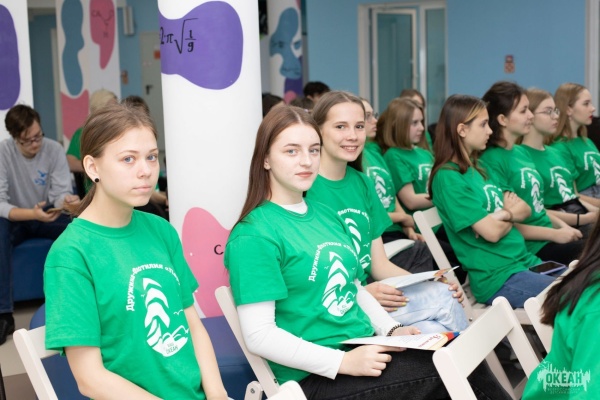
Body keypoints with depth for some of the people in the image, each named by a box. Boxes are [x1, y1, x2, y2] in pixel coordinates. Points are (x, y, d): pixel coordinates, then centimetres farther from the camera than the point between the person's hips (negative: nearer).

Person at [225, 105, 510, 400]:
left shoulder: (327, 216, 12)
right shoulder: (253, 236, -13)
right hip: (317, 376, -7)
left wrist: (392, 330, 5)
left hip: (364, 350, 7)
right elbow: (259, 336, -17)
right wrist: (344, 362, -21)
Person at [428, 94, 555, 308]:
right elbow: (492, 232, -17)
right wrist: (512, 213, 4)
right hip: (497, 278, -9)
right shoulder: (448, 178, -14)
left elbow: (525, 210, 12)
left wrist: (504, 214, -10)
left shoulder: (476, 169, 14)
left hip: (525, 261, 9)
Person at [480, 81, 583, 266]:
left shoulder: (522, 153, 12)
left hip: (550, 237, 8)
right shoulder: (491, 161, -14)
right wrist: (555, 234, -14)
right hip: (530, 249, -8)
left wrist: (562, 226, 4)